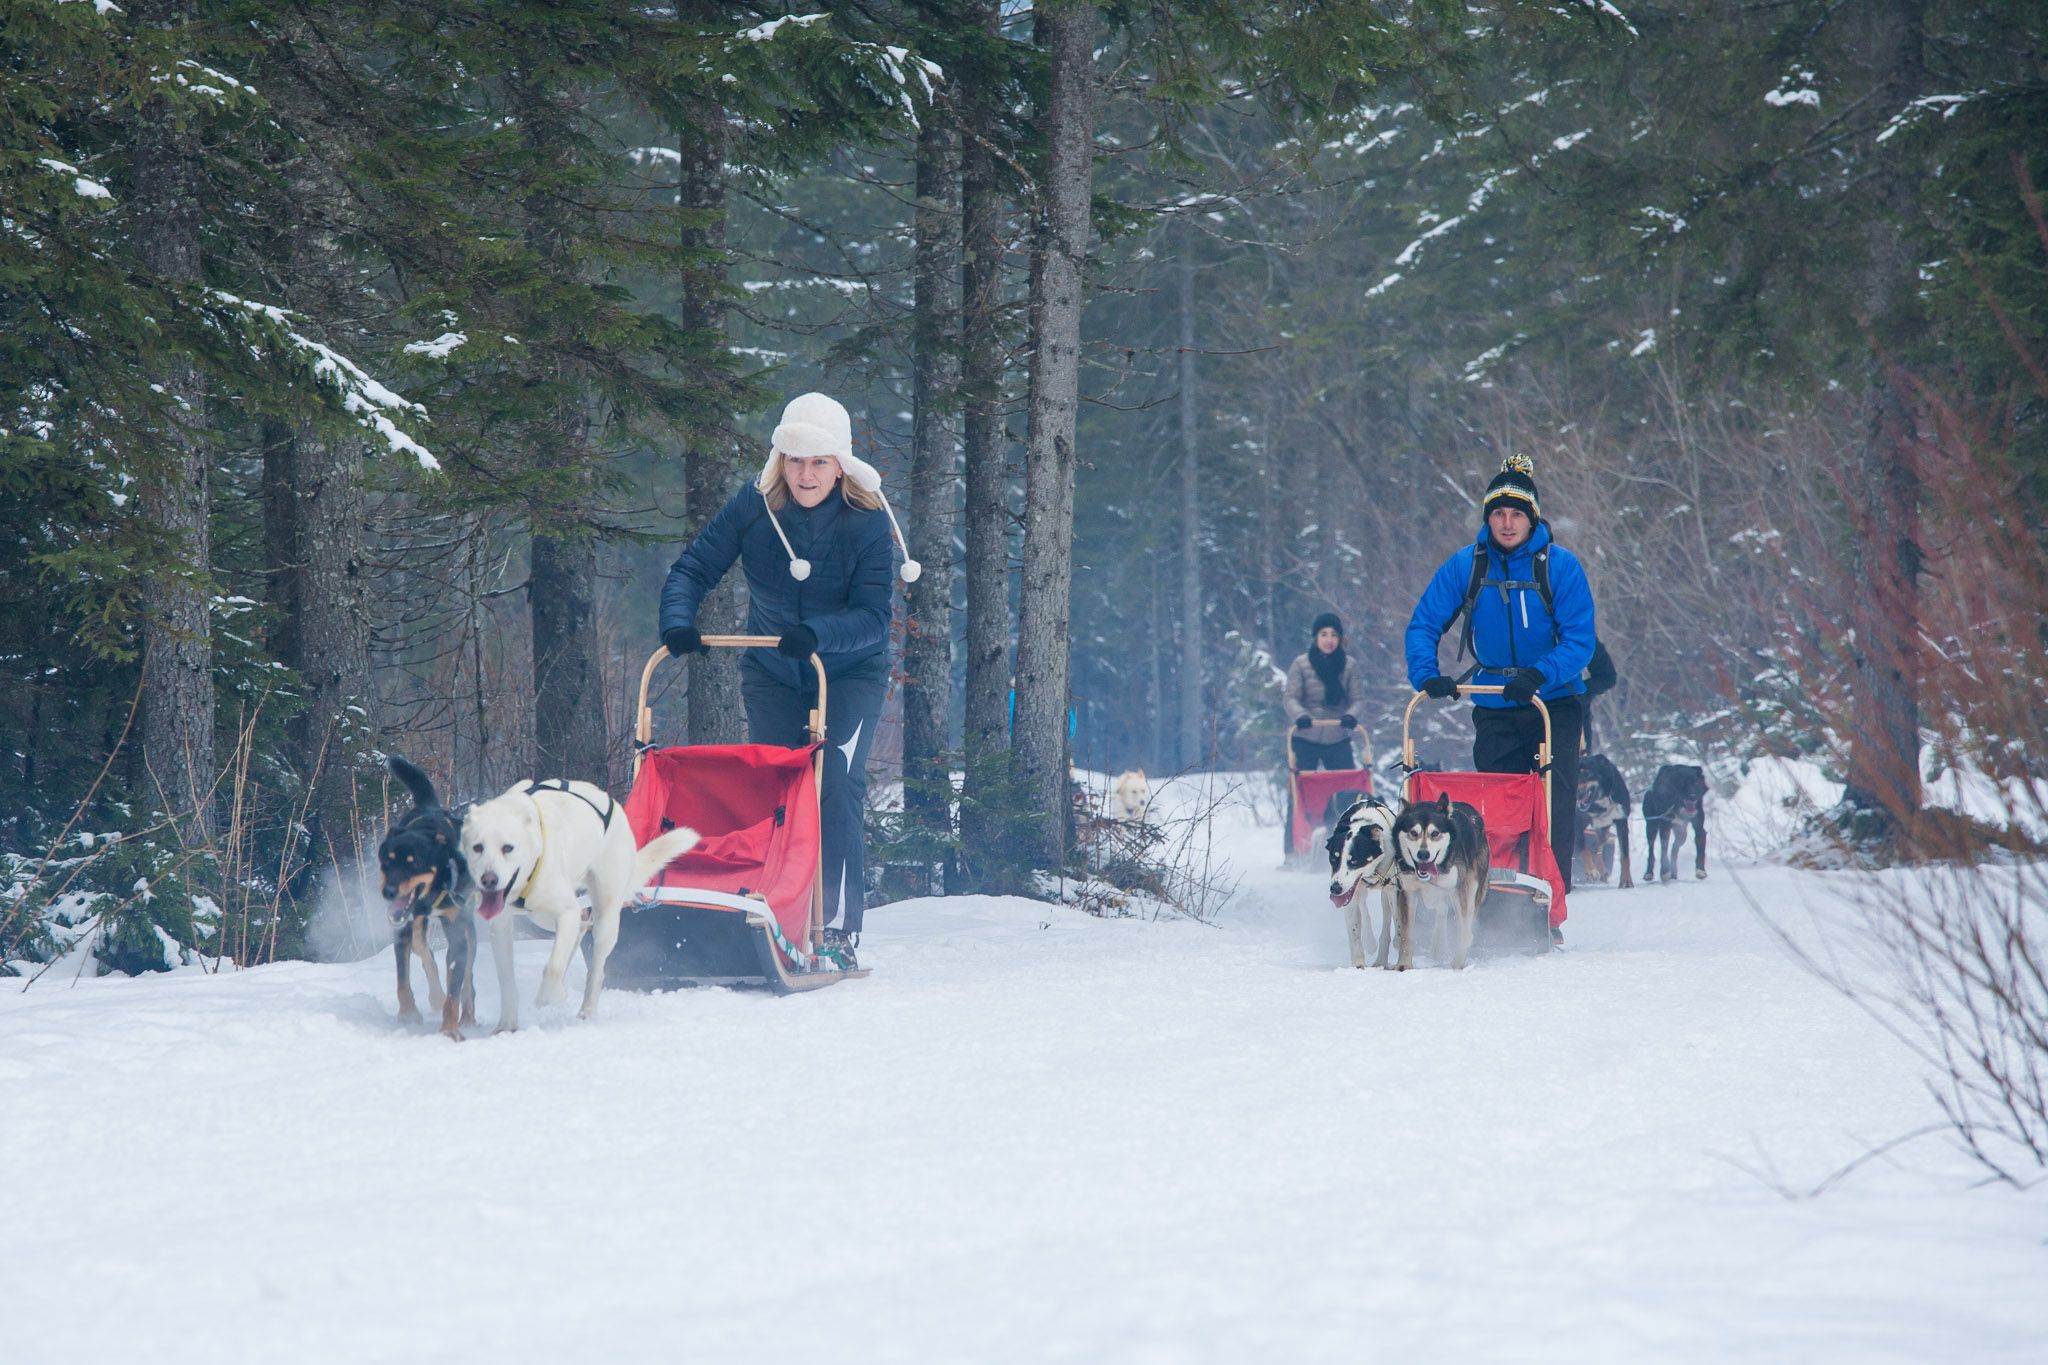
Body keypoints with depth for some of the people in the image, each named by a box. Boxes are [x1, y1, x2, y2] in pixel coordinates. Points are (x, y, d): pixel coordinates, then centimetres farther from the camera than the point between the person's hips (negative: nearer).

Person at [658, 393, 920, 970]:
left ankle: (839, 930, -20)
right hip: (771, 675, 3)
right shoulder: (753, 506, -13)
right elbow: (691, 570, -11)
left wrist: (817, 634, -44)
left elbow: (872, 618, -25)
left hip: (849, 671, -3)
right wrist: (677, 620, -31)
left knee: (834, 787, -20)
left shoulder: (866, 520, -19)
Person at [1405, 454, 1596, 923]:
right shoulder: (1466, 565, -2)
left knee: (1554, 811, -7)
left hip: (1554, 704, -2)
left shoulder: (1560, 565, -9)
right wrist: (1426, 674, -20)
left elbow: (1580, 639, -14)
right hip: (1493, 707, 2)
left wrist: (1540, 675, -30)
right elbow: (1423, 624, -2)